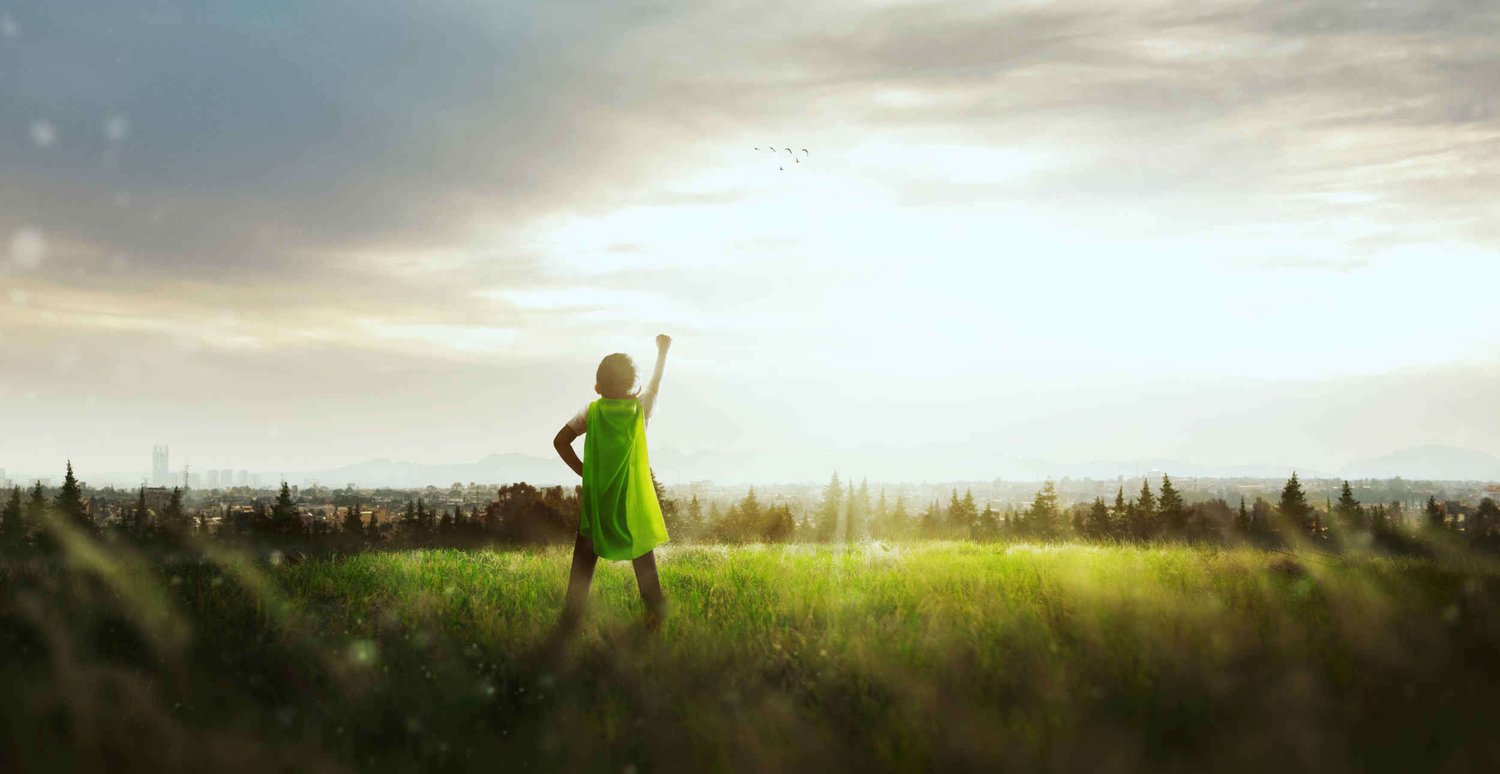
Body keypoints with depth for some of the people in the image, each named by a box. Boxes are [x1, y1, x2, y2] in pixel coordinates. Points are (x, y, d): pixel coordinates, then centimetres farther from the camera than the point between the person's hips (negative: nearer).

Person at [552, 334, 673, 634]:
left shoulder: (591, 412, -6)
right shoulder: (640, 408, -4)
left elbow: (560, 441, -13)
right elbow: (656, 381, 15)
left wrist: (582, 470, -3)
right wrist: (663, 351, 31)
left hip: (597, 497, 0)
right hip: (634, 500, 0)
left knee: (583, 563, 6)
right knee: (644, 561, 15)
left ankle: (569, 622, 3)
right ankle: (656, 612, 21)